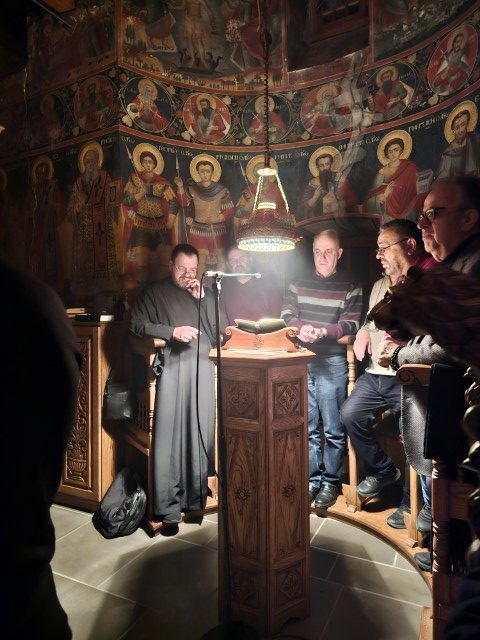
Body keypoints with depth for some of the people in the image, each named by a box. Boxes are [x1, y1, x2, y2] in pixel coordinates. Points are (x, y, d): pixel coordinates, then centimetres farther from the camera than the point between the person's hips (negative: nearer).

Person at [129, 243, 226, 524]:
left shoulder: (205, 293, 22)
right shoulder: (155, 291, 13)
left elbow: (221, 329, 11)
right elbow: (137, 324, 1)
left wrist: (203, 298, 1)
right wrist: (172, 331, -10)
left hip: (203, 367, 3)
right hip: (171, 367, -3)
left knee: (202, 432, 2)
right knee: (169, 433, -5)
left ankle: (197, 496, 15)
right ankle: (168, 505, 4)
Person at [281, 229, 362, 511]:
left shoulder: (350, 286, 3)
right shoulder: (299, 283, 13)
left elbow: (350, 324, -5)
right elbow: (287, 314, 6)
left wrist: (322, 332, -20)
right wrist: (301, 328, -15)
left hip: (332, 363, -3)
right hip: (301, 361, 3)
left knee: (333, 429, 4)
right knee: (306, 426, 10)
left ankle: (331, 481, 21)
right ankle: (312, 478, 24)